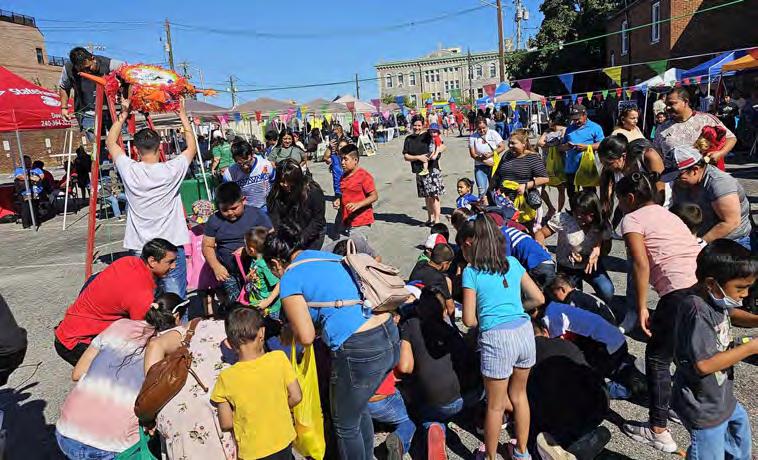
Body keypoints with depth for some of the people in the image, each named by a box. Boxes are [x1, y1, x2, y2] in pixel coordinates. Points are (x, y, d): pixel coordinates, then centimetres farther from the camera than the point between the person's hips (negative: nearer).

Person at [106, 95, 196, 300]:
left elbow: (110, 142, 15)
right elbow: (192, 147, 10)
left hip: (140, 250, 2)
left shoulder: (130, 171, -5)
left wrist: (123, 115, 19)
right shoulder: (171, 170, -9)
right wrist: (183, 115, 17)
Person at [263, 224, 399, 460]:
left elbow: (306, 337, -10)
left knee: (345, 424, 19)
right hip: (390, 337, 8)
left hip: (360, 352, -8)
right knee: (359, 408, 32)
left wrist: (292, 329, 11)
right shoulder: (330, 257, 16)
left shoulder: (290, 279, -5)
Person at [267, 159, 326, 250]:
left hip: (312, 236, -3)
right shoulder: (276, 191, -11)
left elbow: (318, 220, -17)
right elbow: (273, 215, -10)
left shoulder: (313, 191, -21)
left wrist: (302, 238, -24)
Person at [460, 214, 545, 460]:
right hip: (525, 331, 5)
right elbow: (538, 298, 12)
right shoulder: (513, 263, 8)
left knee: (495, 406, 12)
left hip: (496, 338, -5)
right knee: (519, 395, 25)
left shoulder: (471, 272, -6)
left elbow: (469, 320, -7)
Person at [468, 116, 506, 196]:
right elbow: (472, 154, -3)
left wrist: (490, 154, -14)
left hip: (494, 166, 0)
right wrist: (484, 161, -13)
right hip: (480, 167, 0)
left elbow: (502, 147, -2)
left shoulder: (493, 133, 2)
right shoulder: (473, 137, 0)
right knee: (482, 191, -9)